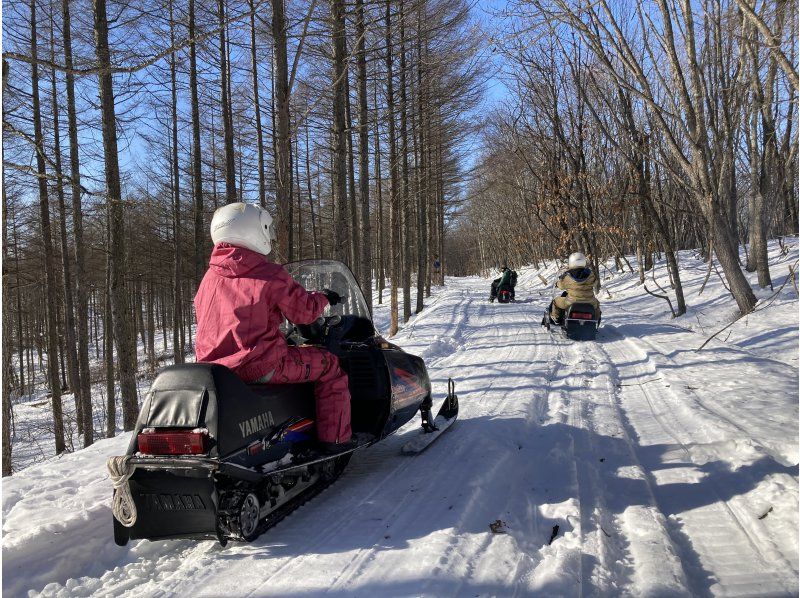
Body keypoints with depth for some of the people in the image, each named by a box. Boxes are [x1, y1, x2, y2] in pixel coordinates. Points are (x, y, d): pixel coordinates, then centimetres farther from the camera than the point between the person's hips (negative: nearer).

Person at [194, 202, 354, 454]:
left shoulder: (209, 278, 10)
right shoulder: (270, 275, -10)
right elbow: (304, 311, -4)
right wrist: (323, 298, 16)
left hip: (214, 366, 8)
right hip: (262, 366, -8)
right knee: (328, 365, 7)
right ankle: (335, 438, 4)